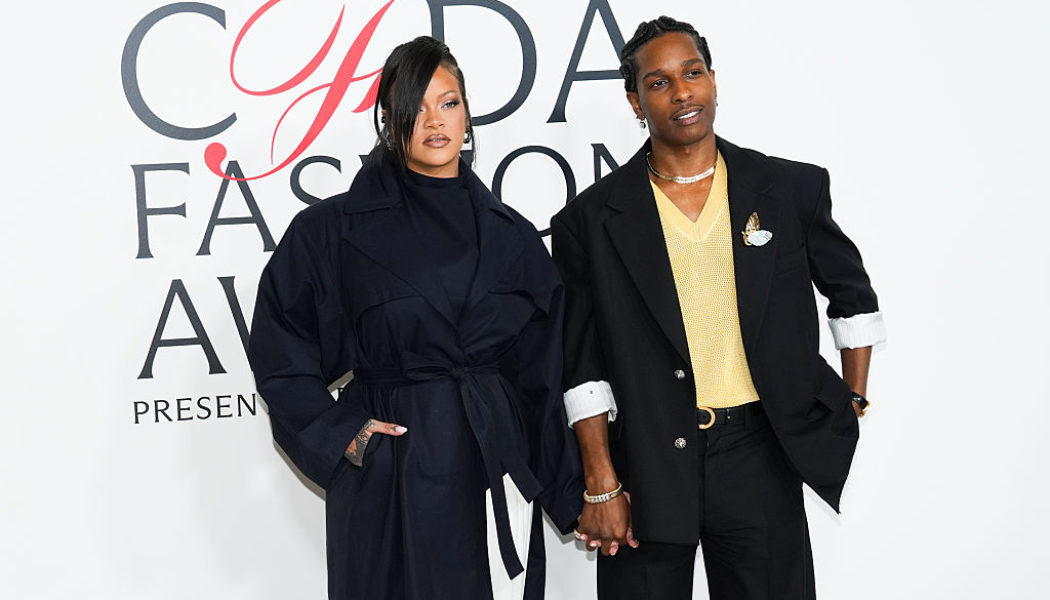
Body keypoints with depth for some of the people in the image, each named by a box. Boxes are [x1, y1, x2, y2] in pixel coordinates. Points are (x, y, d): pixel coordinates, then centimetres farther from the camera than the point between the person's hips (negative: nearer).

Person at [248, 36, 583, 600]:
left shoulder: (512, 236, 6)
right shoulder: (334, 230, -3)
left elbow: (541, 377, 9)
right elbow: (280, 353, 1)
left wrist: (573, 494, 9)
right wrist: (341, 435, -9)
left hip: (496, 467, 3)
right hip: (391, 482, -3)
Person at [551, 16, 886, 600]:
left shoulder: (793, 189, 2)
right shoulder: (593, 218, -1)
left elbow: (853, 293, 17)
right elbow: (584, 367, -1)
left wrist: (853, 403, 14)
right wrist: (602, 486, -4)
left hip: (760, 460, 1)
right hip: (647, 465, -1)